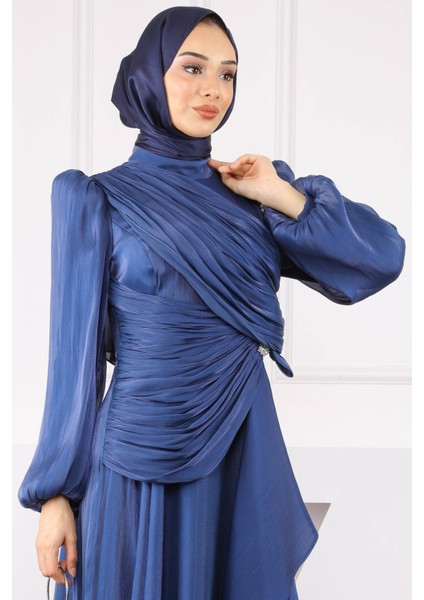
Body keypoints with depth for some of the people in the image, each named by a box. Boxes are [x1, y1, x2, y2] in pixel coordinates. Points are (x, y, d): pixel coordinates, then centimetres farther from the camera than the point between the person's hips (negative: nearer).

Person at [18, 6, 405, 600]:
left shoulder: (251, 189, 7)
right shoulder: (99, 201, -1)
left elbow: (384, 257, 0)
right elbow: (76, 351, -2)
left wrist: (282, 197, -9)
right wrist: (55, 494, -3)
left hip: (245, 448, 3)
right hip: (141, 461, -3)